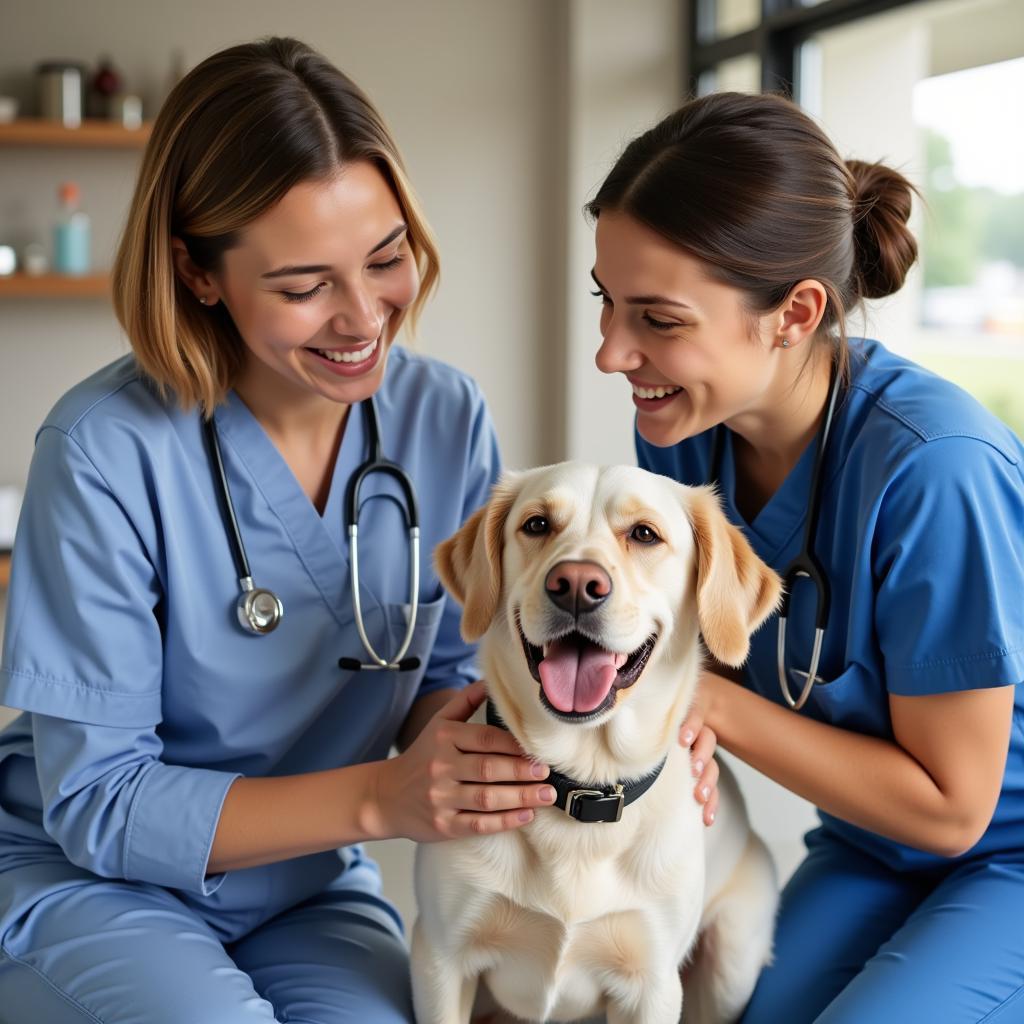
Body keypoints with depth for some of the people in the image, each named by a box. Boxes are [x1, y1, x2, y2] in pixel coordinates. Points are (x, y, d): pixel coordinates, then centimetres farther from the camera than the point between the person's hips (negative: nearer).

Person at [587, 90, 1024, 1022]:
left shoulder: (929, 466, -31)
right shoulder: (684, 425, -12)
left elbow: (949, 805, -21)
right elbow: (700, 644, 2)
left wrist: (707, 701, -24)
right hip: (871, 851, 5)